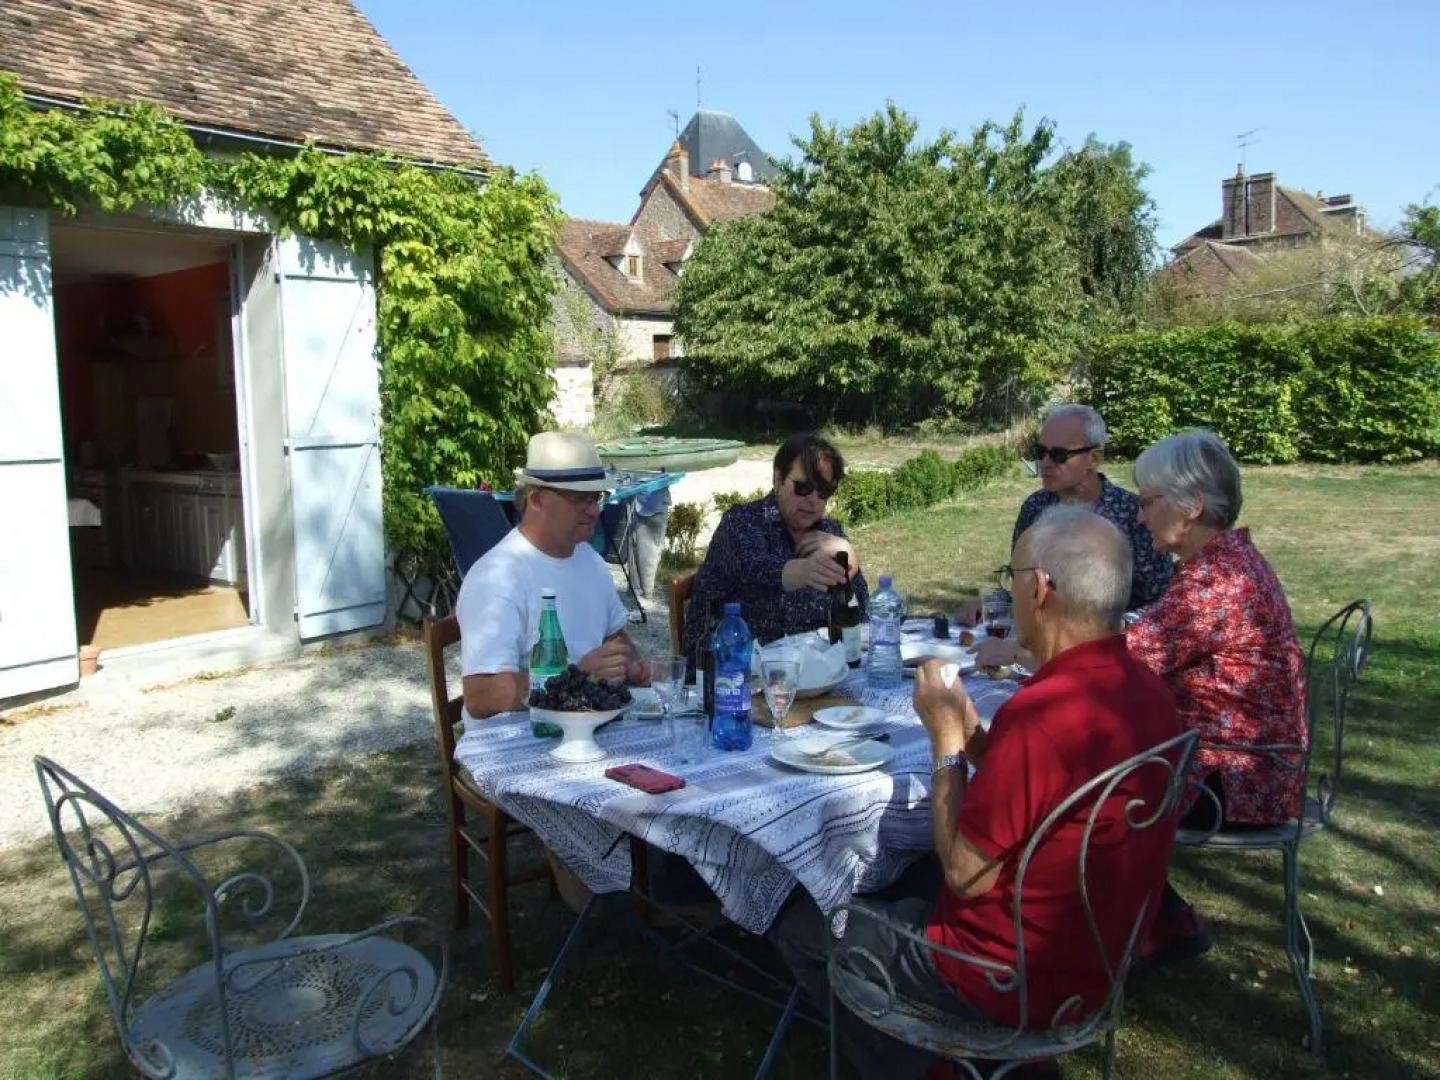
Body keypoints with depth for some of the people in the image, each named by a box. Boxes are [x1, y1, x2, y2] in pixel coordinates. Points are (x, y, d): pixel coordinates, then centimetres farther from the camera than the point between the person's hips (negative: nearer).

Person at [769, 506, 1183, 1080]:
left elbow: (966, 874, -23)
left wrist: (947, 739, -15)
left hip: (1017, 982, -9)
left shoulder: (1040, 712, -33)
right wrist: (969, 730, -2)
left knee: (797, 926, 9)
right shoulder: (1148, 691, -4)